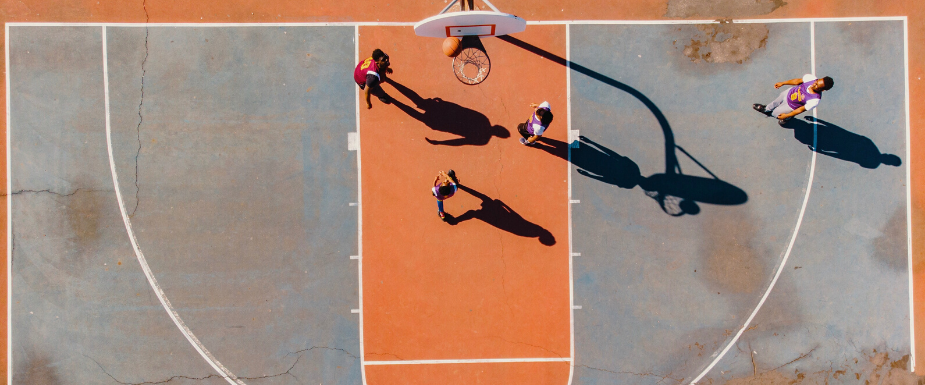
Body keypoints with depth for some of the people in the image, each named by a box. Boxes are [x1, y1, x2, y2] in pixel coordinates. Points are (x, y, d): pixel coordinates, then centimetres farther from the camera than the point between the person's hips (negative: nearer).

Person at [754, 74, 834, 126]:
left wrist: (786, 116, -14)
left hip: (790, 106, -5)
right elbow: (798, 81, -9)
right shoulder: (810, 78, -30)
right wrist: (782, 83, 4)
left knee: (775, 113, 18)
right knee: (775, 103, 32)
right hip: (789, 92, 5)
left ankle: (787, 118, 51)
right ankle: (766, 109, 67)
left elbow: (801, 109, -25)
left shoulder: (815, 100, -41)